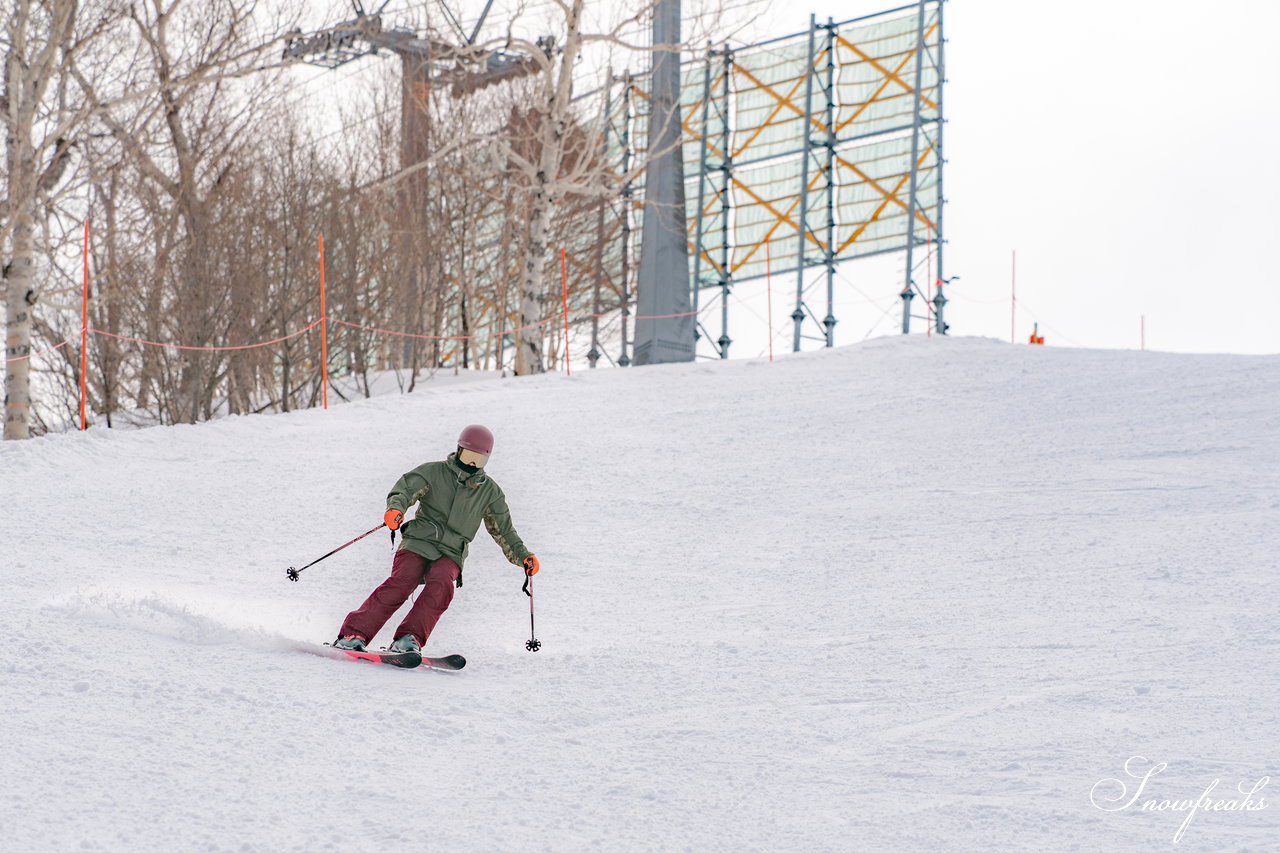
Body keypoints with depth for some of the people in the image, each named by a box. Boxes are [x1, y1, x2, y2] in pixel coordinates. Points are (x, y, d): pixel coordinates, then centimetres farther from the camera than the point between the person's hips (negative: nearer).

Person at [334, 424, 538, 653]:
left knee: (441, 586, -30)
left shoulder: (490, 491, 15)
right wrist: (396, 508, -29)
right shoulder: (434, 472, 6)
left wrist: (523, 556, 9)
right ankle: (354, 634, -26)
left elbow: (503, 531, 22)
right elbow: (404, 490, -6)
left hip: (451, 554, 2)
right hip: (419, 543, -2)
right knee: (400, 583, -26)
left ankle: (408, 640, -34)